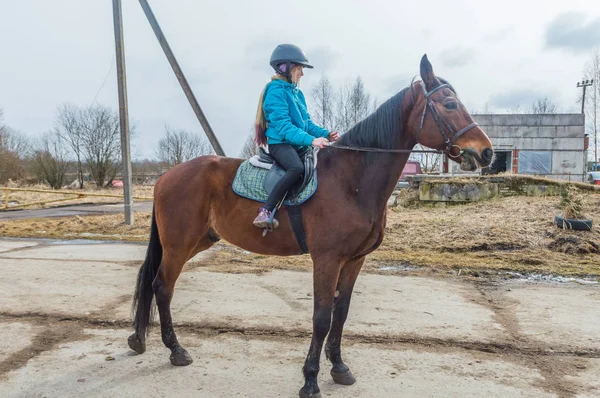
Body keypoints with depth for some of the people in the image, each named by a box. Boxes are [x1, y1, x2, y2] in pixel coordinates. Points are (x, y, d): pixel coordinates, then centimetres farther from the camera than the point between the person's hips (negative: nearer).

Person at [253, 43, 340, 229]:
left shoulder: (297, 93, 16)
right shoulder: (276, 92, -11)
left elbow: (307, 123, 16)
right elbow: (283, 126, -22)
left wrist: (326, 134, -2)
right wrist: (311, 140, -32)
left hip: (298, 145, 10)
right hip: (280, 143, -9)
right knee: (297, 168, -37)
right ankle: (265, 212, -33)